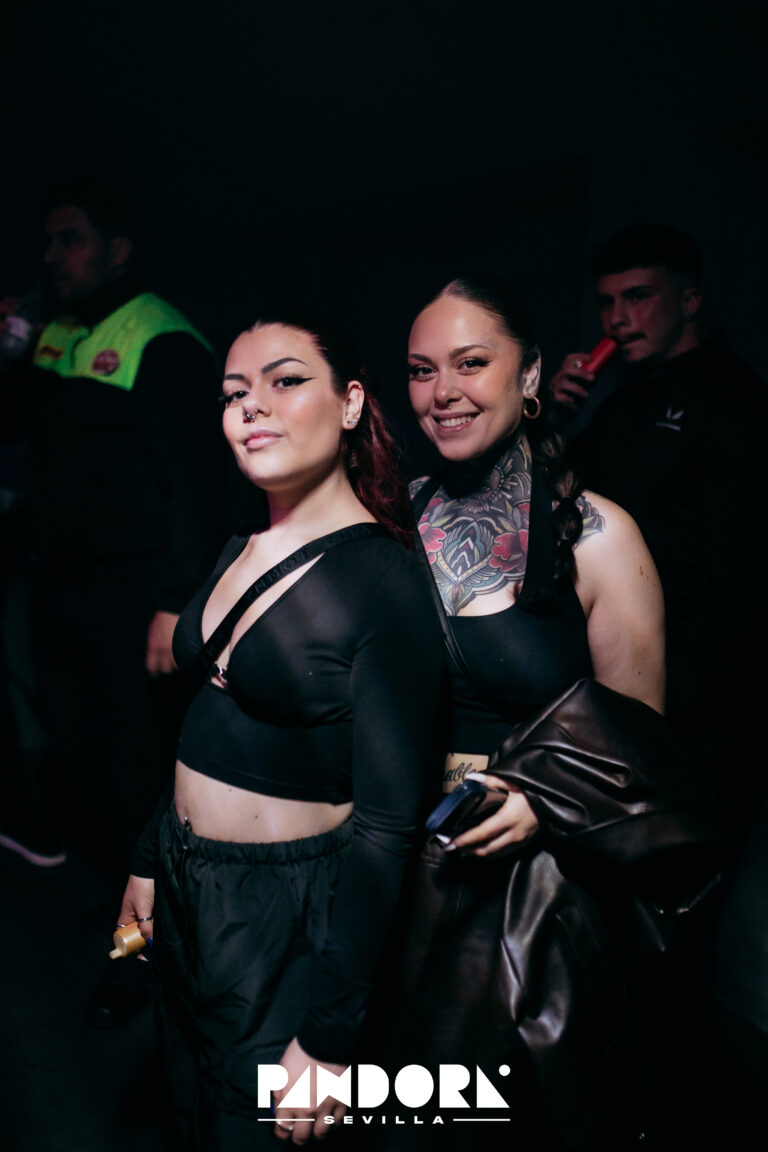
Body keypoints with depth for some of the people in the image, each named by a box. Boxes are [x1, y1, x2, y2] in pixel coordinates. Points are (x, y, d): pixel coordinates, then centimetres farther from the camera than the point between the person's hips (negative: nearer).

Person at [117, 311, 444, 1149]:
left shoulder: (386, 579, -21)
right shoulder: (238, 554, 3)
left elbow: (387, 823, -21)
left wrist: (329, 1034, -19)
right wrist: (150, 860, 15)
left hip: (286, 919, -7)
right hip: (184, 892, 7)